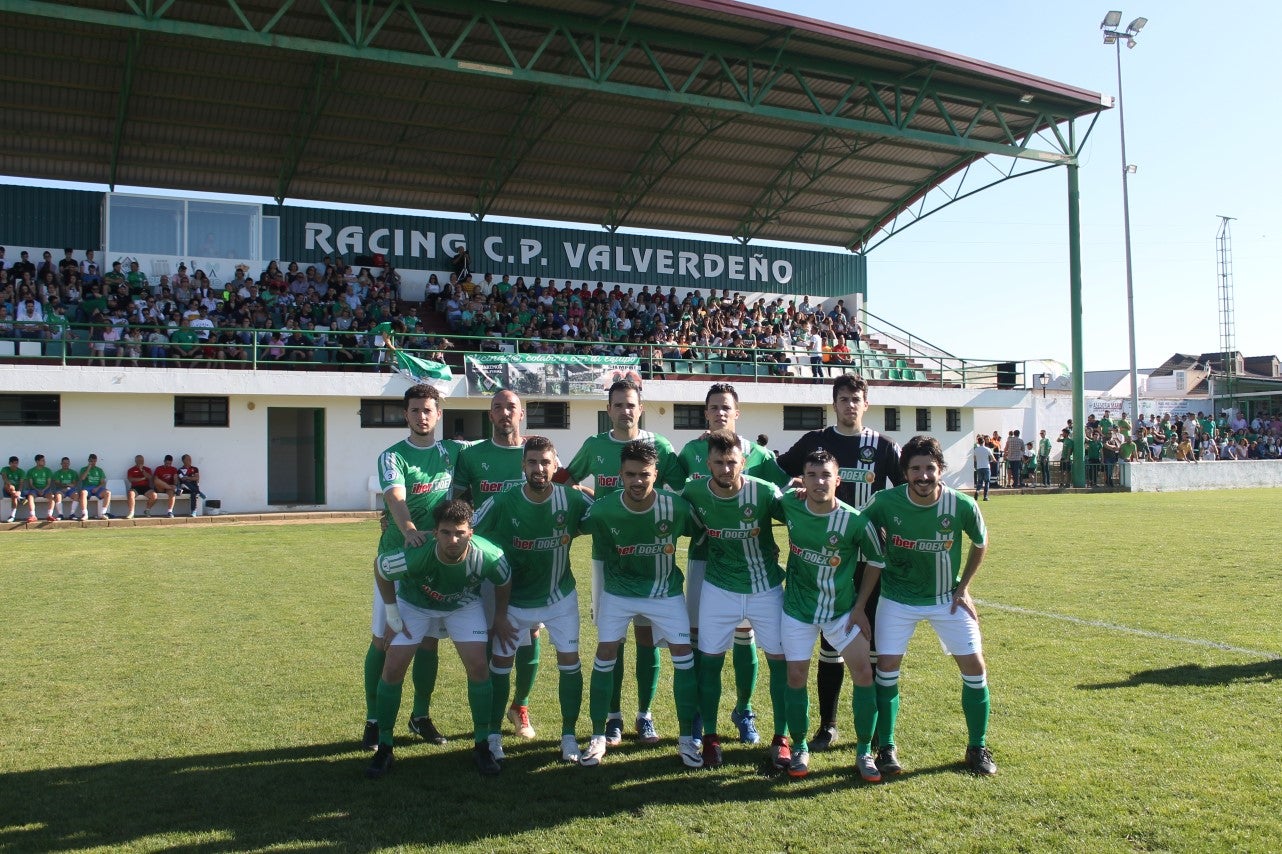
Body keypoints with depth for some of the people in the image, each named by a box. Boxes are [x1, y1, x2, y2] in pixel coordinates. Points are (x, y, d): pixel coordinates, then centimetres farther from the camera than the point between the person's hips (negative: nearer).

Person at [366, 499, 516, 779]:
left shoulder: (488, 555, -35)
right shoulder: (414, 557, -40)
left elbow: (504, 582, -10)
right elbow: (379, 567, -16)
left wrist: (500, 617, -1)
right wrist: (392, 615, -12)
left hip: (464, 606, 1)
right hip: (414, 603, 0)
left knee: (478, 666, -12)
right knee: (393, 669, -8)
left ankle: (482, 745, 6)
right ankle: (384, 748, 10)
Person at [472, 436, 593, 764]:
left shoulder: (572, 499, -17)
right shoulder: (502, 503, -19)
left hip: (560, 595, 1)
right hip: (515, 599, 0)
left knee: (570, 661, 2)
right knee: (501, 662, 6)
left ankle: (569, 736, 16)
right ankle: (493, 735, 23)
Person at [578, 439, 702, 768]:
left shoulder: (676, 507, -23)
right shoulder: (603, 509, -23)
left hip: (665, 591, 0)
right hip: (618, 591, 0)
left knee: (684, 656, -3)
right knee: (605, 656, -1)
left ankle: (687, 738, 12)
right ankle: (598, 736, 15)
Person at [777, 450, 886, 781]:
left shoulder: (856, 522, -20)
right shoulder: (789, 506, -15)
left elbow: (875, 561, -4)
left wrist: (859, 608, -4)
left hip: (843, 610, -1)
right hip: (798, 608, 1)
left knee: (864, 673, -4)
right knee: (796, 676, 2)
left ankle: (864, 752, 12)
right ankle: (800, 748, 21)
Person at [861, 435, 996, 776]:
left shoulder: (963, 506, -20)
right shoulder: (885, 502, -22)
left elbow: (981, 544, 1)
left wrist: (963, 587, 0)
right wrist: (884, 570, -1)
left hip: (948, 598, 1)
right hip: (898, 598, -1)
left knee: (974, 667, -1)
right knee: (886, 667, -6)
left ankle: (977, 747, 19)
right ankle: (886, 747, 11)